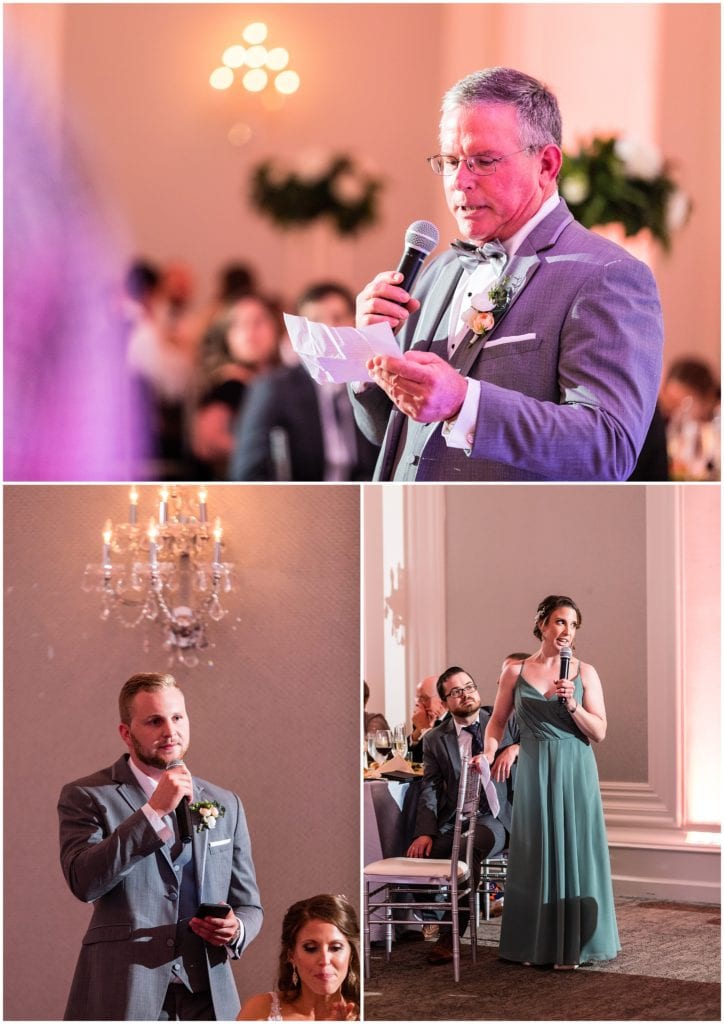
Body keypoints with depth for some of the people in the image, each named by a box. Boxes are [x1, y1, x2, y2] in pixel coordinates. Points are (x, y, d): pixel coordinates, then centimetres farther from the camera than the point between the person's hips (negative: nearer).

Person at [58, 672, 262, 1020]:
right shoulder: (86, 796, 2)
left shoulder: (225, 804, 14)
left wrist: (236, 930, -4)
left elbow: (248, 904, 20)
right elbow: (84, 882, -14)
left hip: (208, 995, 4)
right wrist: (154, 810, -16)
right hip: (122, 998, -3)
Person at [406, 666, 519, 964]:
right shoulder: (435, 740, 12)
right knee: (421, 854, -29)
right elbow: (430, 789, 3)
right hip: (454, 822, 2)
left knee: (470, 847, -37)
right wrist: (425, 832, -14)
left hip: (497, 819, -2)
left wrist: (515, 748, -18)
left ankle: (450, 936, -30)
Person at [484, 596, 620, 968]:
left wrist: (573, 705, -15)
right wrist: (488, 754, -5)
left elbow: (599, 732, 0)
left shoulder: (585, 673, 2)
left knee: (573, 851, 2)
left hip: (575, 771, 0)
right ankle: (534, 943, 13)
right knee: (535, 854, 4)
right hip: (534, 771, 0)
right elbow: (497, 721, 11)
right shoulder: (516, 672, 4)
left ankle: (572, 944, 10)